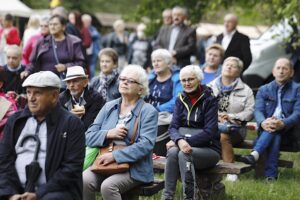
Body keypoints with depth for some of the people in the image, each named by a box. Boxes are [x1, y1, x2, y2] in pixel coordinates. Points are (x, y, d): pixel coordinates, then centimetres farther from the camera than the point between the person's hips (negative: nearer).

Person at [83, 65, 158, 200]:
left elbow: (145, 145, -13)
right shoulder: (109, 107, 15)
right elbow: (89, 137, 12)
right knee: (84, 180, -26)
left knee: (108, 186, -32)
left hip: (134, 167, -4)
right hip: (105, 164, 4)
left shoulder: (148, 112, 0)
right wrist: (108, 134, -8)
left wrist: (114, 156, -19)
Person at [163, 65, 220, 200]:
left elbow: (209, 132, -14)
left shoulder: (209, 100, -6)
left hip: (209, 149, -3)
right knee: (172, 152, -29)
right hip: (187, 146, 3)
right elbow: (173, 127, -1)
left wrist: (186, 141, -23)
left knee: (184, 154, -33)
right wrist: (179, 140, -24)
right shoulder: (181, 99, 8)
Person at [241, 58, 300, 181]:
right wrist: (263, 123, -27)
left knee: (275, 130, -36)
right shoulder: (264, 90, 17)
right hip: (266, 130, 2)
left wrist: (282, 124, -31)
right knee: (275, 137, -35)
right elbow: (258, 111, 0)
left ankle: (255, 154, -54)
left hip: (288, 132, -2)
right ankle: (271, 176, -45)